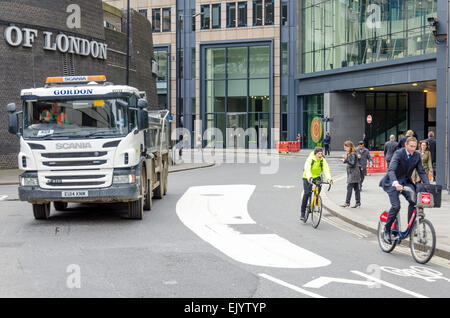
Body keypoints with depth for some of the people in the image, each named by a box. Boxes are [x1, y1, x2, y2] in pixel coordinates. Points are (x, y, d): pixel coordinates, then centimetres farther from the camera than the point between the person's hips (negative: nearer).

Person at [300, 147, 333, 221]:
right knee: (307, 193, -16)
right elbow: (307, 169, -38)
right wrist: (309, 177, -57)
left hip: (317, 176, 3)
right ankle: (303, 213, -5)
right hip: (307, 178, -3)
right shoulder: (310, 159, -22)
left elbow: (326, 170, -26)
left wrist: (329, 178, -44)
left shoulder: (323, 161, -13)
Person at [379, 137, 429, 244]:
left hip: (406, 182, 5)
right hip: (393, 183, -5)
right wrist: (395, 183, -49)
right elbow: (391, 170, -31)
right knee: (396, 206, -19)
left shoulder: (417, 155, -1)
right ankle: (387, 230, -1)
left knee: (414, 201, -21)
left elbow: (421, 172, 0)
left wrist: (428, 185, -17)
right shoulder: (399, 153, -18)